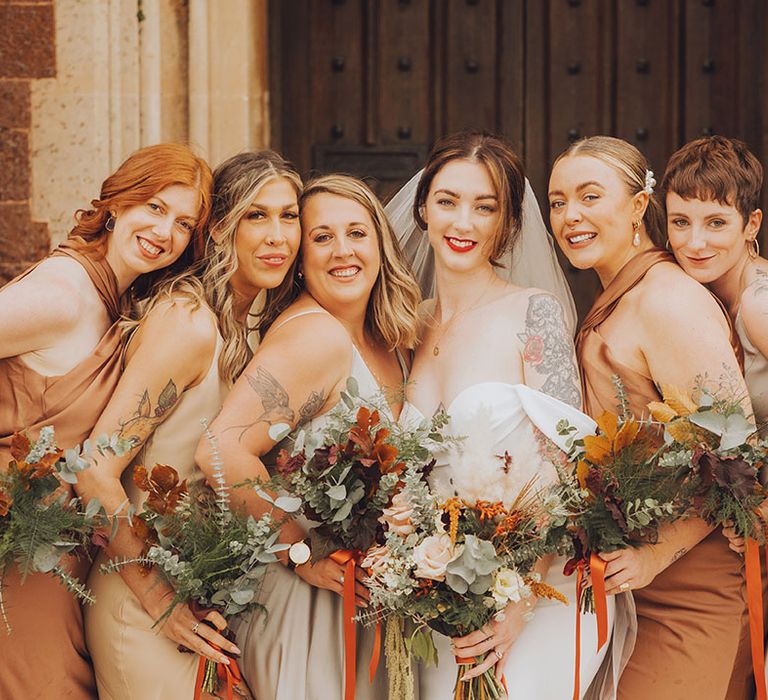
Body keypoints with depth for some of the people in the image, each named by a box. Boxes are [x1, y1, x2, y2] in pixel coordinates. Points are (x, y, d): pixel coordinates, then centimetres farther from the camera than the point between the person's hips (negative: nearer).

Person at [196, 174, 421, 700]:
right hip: (311, 598, -8)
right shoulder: (316, 336, -20)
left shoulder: (386, 339, 5)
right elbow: (222, 451, -31)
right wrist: (302, 554, -22)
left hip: (369, 592, 8)